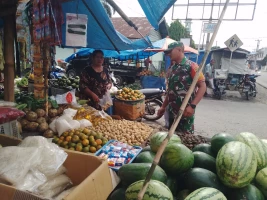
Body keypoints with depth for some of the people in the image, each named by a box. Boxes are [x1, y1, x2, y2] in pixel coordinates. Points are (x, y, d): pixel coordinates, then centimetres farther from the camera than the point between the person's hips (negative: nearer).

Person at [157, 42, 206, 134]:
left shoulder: (191, 66, -9)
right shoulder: (173, 68, 13)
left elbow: (202, 86, -14)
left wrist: (192, 106, -24)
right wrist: (163, 106, 16)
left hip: (185, 112, -7)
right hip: (172, 111, 7)